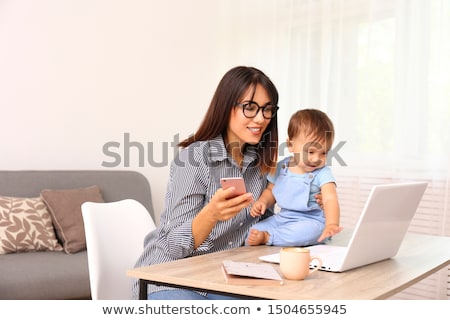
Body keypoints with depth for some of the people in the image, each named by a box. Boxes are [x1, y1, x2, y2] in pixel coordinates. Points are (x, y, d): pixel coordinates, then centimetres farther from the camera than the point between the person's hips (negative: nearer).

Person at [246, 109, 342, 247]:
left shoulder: (322, 174, -11)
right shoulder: (282, 167, 4)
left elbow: (330, 199, -26)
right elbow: (271, 190, 19)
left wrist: (332, 224, -45)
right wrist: (262, 202, -4)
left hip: (310, 220, -4)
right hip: (282, 218, 4)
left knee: (312, 230, -38)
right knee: (253, 231, -17)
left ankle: (267, 237, -30)